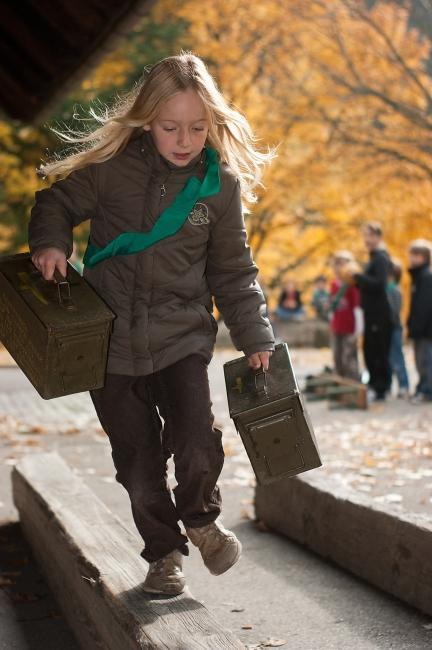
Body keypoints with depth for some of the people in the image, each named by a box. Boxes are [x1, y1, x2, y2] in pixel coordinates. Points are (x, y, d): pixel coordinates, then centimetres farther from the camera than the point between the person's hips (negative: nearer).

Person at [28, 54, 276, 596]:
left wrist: (254, 338, 3)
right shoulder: (110, 165, -8)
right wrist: (50, 241, -14)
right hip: (111, 341, 0)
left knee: (197, 447, -16)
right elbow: (57, 202, 6)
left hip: (182, 337, 0)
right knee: (138, 464, 8)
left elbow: (233, 273, 6)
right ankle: (164, 552, 32)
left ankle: (201, 518, 18)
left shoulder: (221, 184, -3)